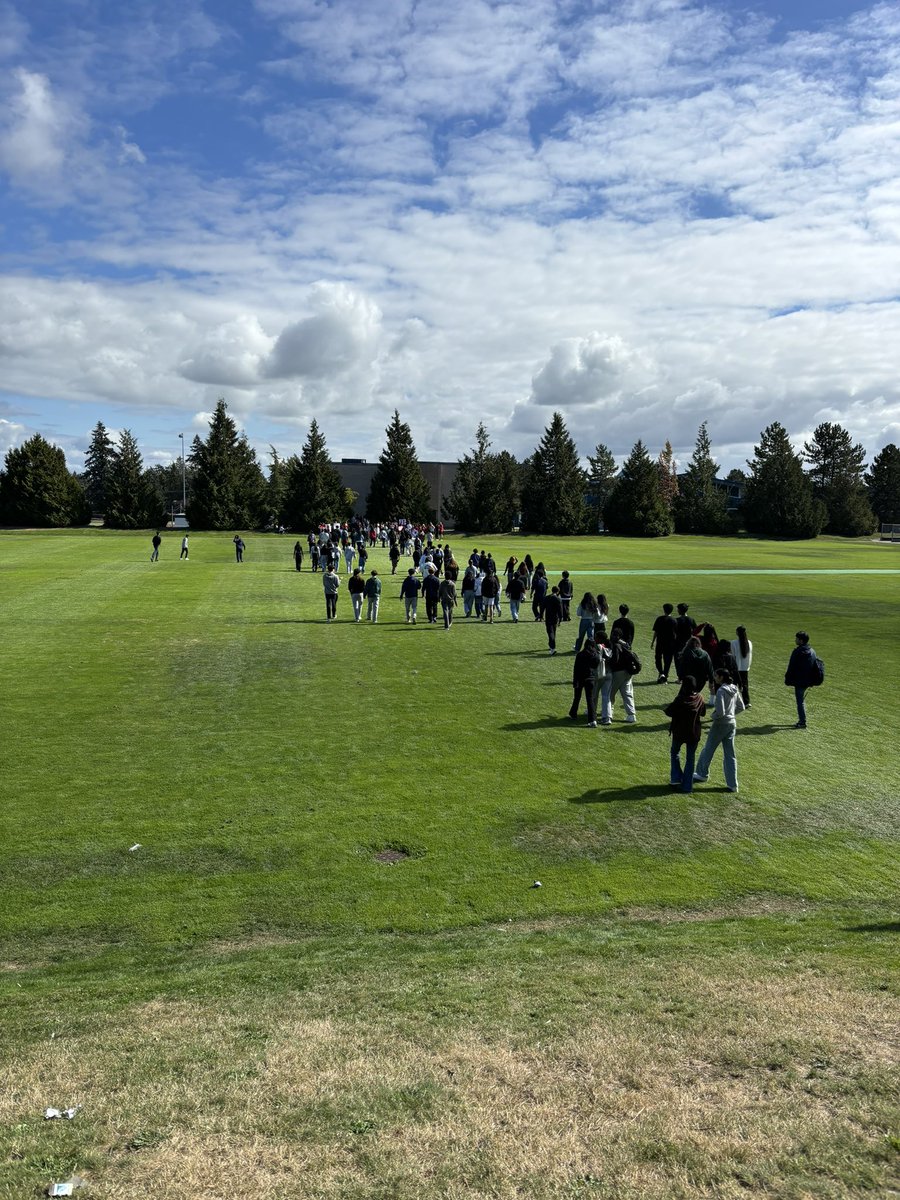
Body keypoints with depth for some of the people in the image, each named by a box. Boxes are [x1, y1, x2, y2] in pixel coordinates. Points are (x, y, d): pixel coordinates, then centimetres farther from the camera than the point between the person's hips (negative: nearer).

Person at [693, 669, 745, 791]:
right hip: (732, 724, 8)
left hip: (720, 725, -8)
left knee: (708, 750, 13)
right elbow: (741, 707, 13)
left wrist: (713, 716, -5)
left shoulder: (721, 691, -21)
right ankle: (732, 784, 11)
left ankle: (702, 775, 28)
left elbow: (720, 712, -24)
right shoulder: (734, 690, 4)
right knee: (729, 755, 10)